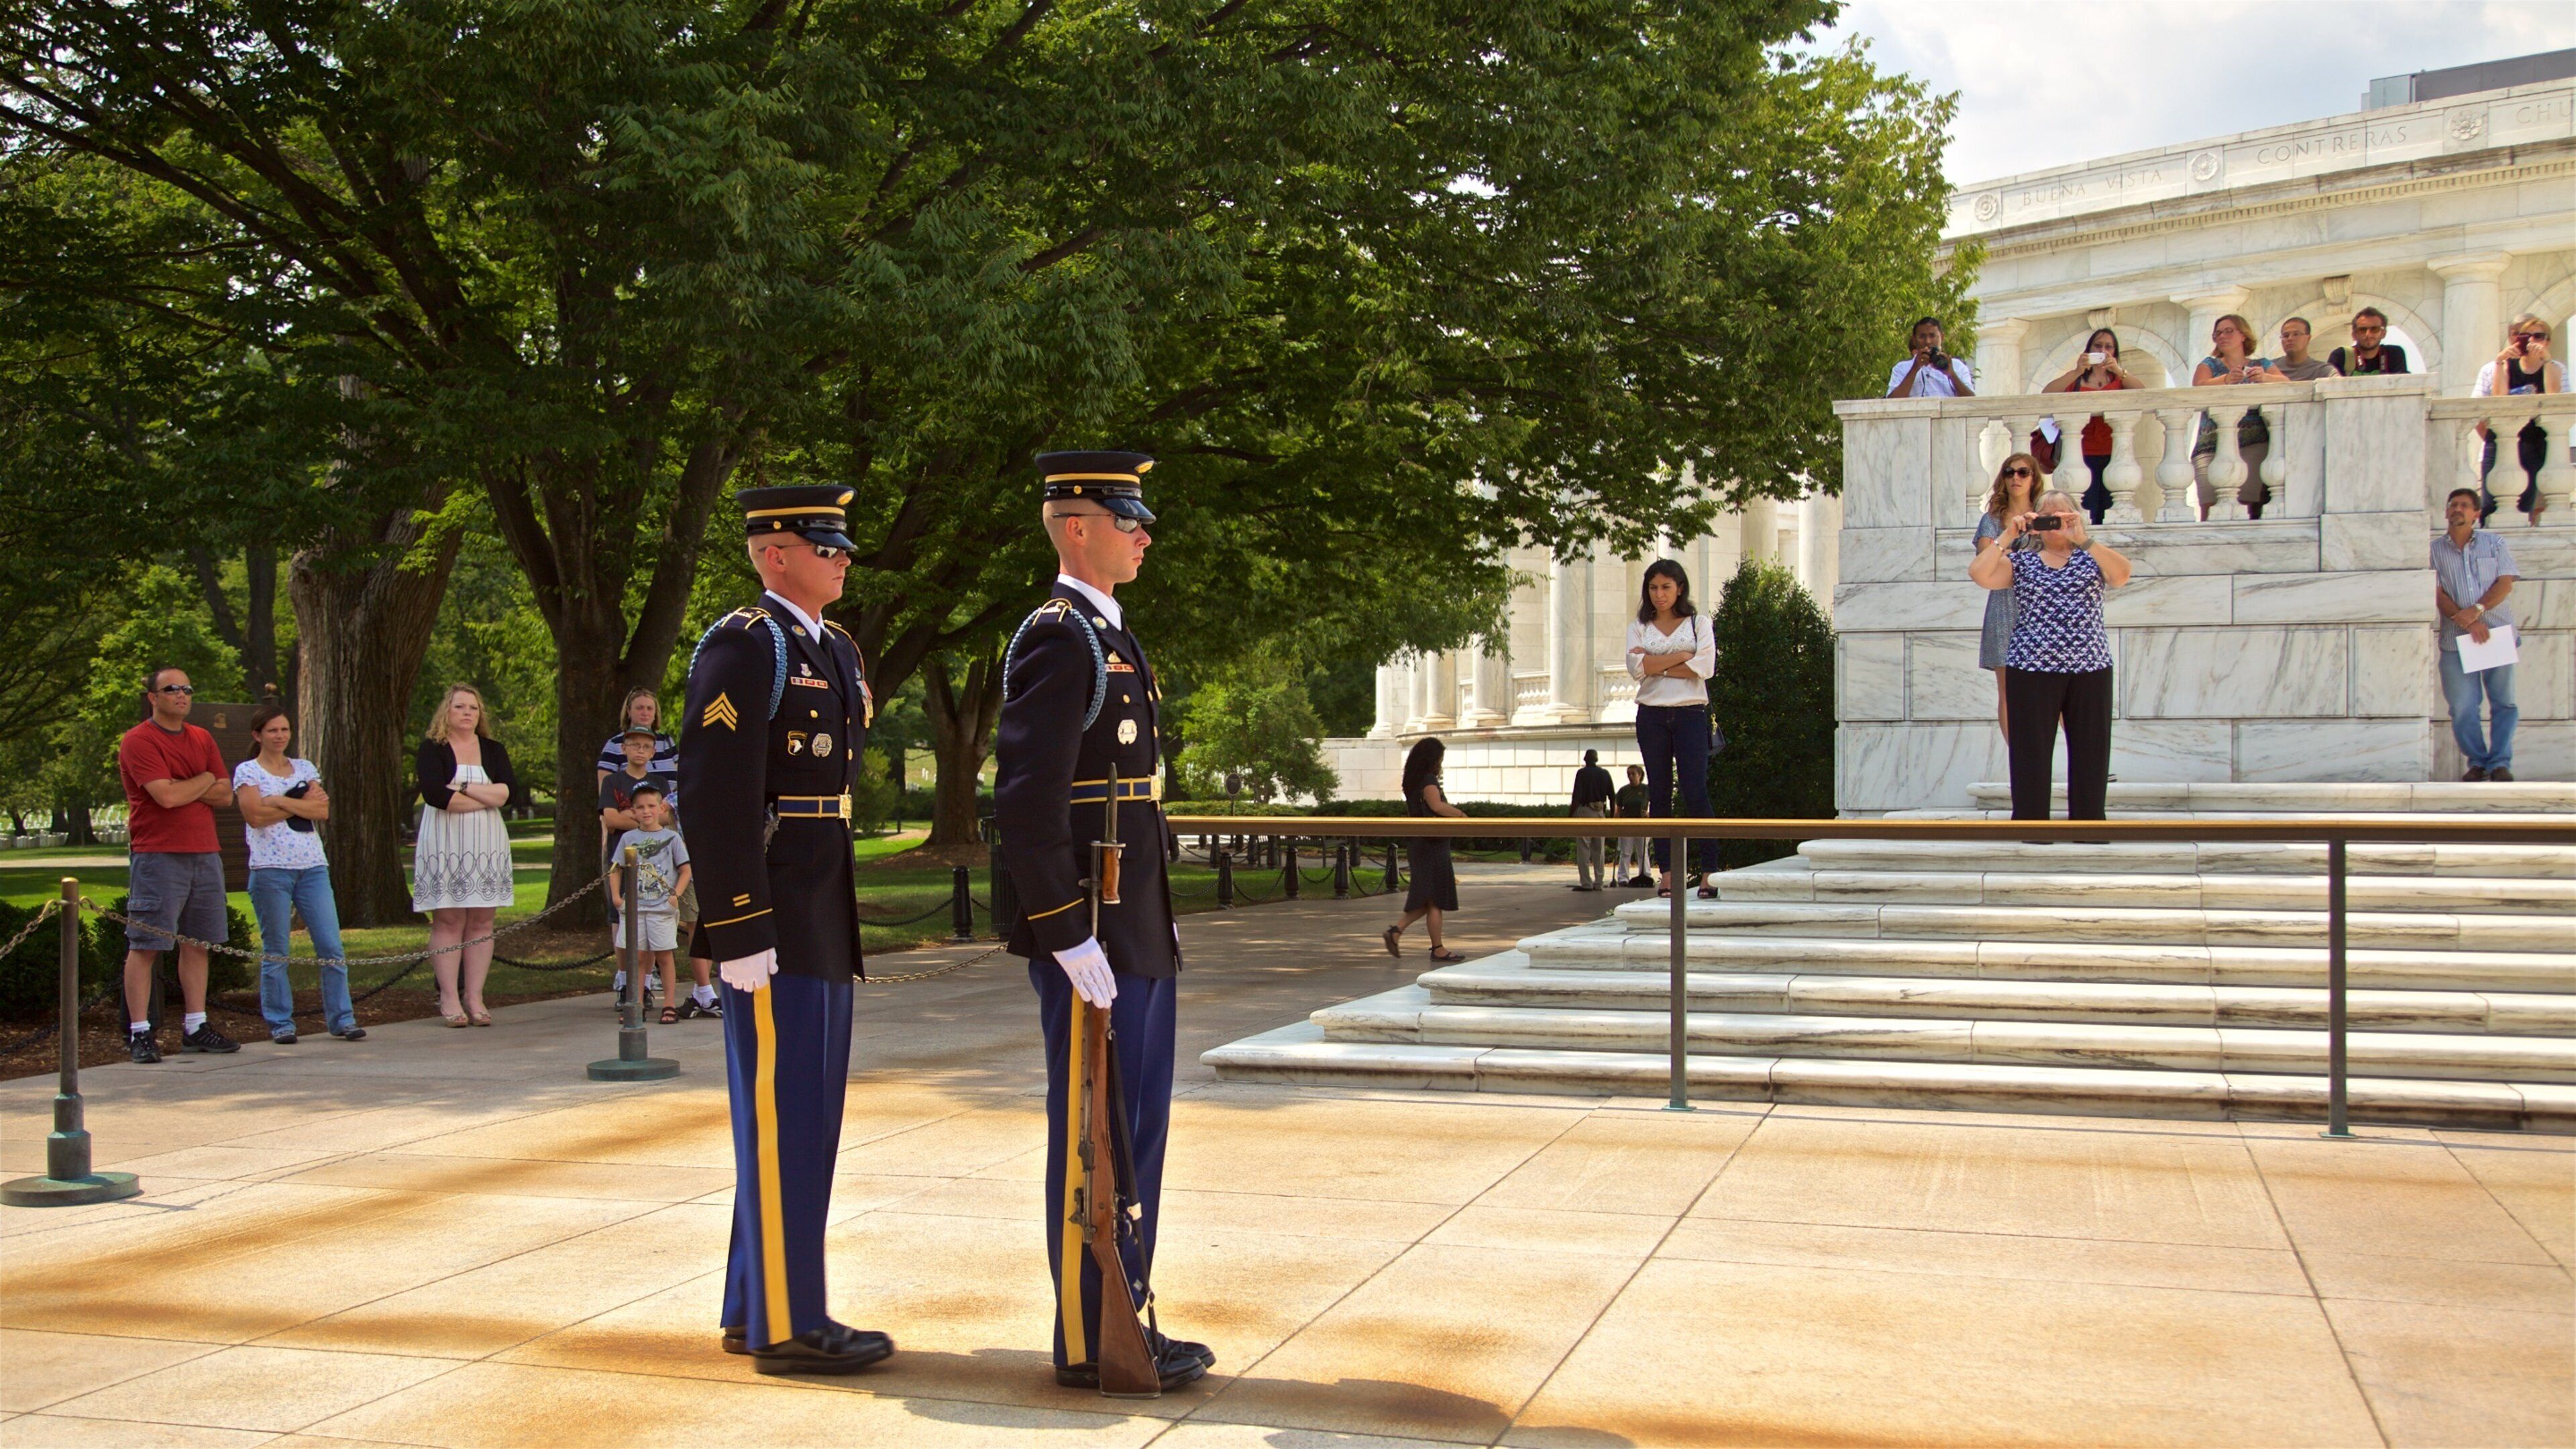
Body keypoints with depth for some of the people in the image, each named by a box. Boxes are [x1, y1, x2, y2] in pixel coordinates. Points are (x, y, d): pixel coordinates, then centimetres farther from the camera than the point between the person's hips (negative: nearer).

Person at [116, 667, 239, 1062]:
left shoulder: (202, 739, 16)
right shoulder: (138, 742, -7)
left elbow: (225, 794, 8)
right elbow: (167, 797, -18)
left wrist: (182, 789, -7)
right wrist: (203, 781, -1)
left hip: (204, 855, 7)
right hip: (157, 856, -7)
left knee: (197, 943, 9)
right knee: (145, 945, -5)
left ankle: (195, 1028, 16)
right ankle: (139, 1033, -3)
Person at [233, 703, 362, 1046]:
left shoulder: (305, 769, 15)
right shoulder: (247, 771, 4)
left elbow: (323, 811, 1)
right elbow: (255, 815, -11)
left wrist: (281, 802, -9)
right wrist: (303, 805, -4)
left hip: (313, 866, 3)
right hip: (271, 869, -3)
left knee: (331, 946, -2)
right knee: (275, 952, 0)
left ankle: (342, 1019, 3)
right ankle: (280, 1023, 9)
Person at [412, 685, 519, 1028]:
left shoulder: (493, 751, 13)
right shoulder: (432, 751, 1)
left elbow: (510, 792, -2)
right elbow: (434, 794, -16)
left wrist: (464, 788, -11)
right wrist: (488, 796, -9)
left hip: (487, 846, 3)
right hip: (444, 846, -3)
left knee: (481, 923, 1)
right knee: (448, 921, -4)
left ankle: (474, 997, 4)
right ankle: (449, 998, -1)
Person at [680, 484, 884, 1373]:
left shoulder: (838, 651, 17)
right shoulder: (741, 647, -12)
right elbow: (712, 796, -18)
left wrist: (836, 917, 18)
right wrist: (739, 930, -21)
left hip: (824, 919, 9)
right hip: (770, 920, -9)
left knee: (803, 1117, 13)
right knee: (780, 1115, -3)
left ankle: (755, 1310, 23)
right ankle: (785, 1324, 5)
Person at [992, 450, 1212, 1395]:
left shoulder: (1107, 636, 17)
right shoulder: (1055, 640, -14)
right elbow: (1026, 804, -21)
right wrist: (1069, 937, -23)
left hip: (1137, 931, 10)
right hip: (1094, 938, -10)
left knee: (1137, 1129, 15)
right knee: (1094, 1137, -2)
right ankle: (1089, 1343, 7)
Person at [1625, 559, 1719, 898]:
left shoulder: (1698, 625, 8)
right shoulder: (1639, 628, 11)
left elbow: (1704, 668, -9)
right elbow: (1636, 668, -7)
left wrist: (1656, 665, -7)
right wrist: (1681, 656, -8)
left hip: (1690, 714, -2)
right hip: (1652, 715, 2)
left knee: (1695, 791, -10)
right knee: (1659, 793, 3)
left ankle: (1709, 870, -9)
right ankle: (1665, 871, 5)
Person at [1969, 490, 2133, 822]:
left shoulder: (2092, 557, 11)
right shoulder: (2021, 562, 12)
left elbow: (2121, 575, -10)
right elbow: (1979, 574, -4)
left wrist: (2082, 538, -18)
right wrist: (2009, 536, -9)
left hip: (2090, 670, 1)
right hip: (2031, 670, 0)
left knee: (2091, 751, 3)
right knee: (2031, 752, -1)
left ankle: (2088, 826, 10)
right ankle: (2031, 825, 5)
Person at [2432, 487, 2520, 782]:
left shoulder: (2494, 543, 8)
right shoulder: (2434, 550, 6)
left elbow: (2505, 583, 0)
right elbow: (2437, 593, -2)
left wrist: (2477, 610, -16)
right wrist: (2467, 622, -15)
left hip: (2498, 633, 1)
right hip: (2456, 639, -1)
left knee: (2504, 702, 1)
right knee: (2462, 707, -3)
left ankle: (2500, 762, 7)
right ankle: (2477, 761, 10)